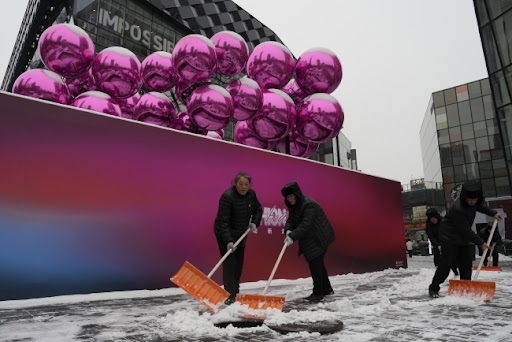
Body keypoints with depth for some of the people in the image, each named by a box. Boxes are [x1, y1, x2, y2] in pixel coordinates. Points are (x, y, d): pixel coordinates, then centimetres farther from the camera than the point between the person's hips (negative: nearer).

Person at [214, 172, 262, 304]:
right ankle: (230, 295, -3)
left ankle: (236, 292, 30)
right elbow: (223, 221, -28)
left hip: (240, 234, 7)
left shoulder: (251, 194, -5)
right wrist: (228, 241, -34)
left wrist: (254, 223, -4)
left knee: (239, 264, 14)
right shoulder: (227, 197, -26)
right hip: (225, 234, -7)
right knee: (229, 263, -11)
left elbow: (258, 209, 12)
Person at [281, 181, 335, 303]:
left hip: (319, 238, -9)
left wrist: (293, 237, -36)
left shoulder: (308, 204, -25)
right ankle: (327, 289, 33)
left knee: (315, 263, -8)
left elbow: (305, 225, -31)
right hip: (310, 239, 10)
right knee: (318, 263, 17)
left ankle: (318, 293, 5)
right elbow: (290, 220, 2)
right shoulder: (294, 206, 6)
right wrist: (288, 230, -18)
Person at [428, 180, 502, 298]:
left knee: (466, 264, 8)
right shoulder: (458, 209, -33)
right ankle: (433, 288, -4)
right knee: (446, 263, -12)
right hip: (449, 237, -9)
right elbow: (466, 231, -24)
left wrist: (493, 213, 13)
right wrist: (480, 242, -15)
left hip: (463, 238, 9)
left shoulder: (476, 201, -5)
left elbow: (481, 206, 24)